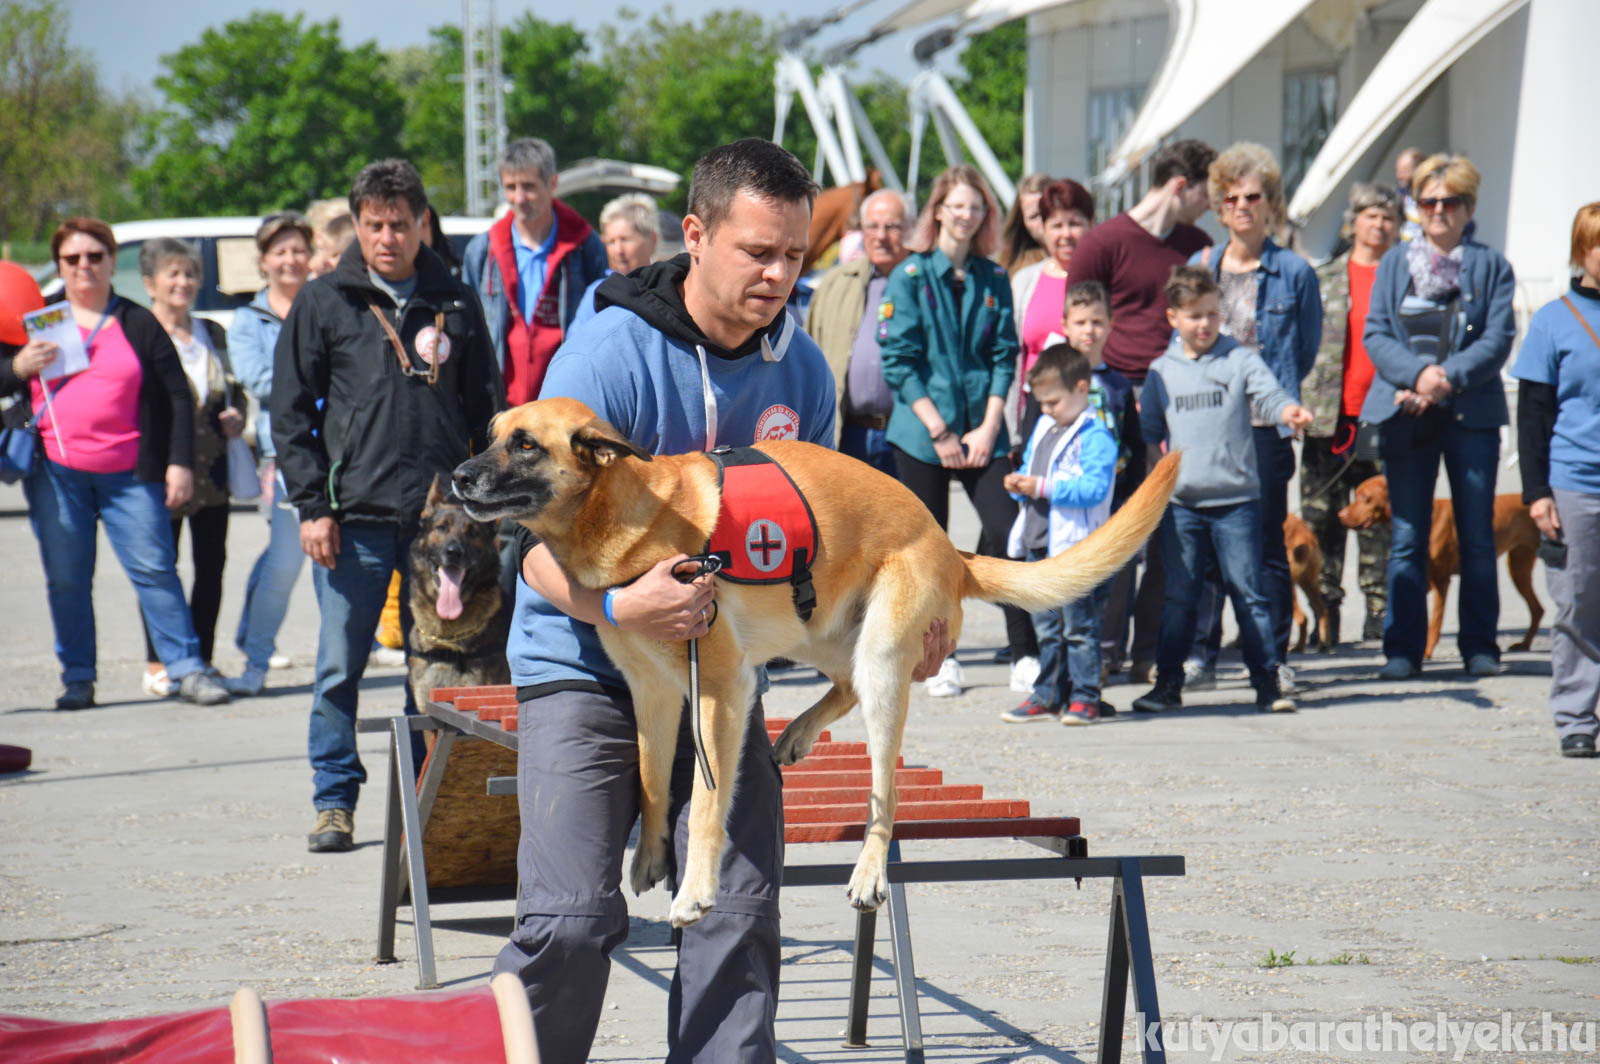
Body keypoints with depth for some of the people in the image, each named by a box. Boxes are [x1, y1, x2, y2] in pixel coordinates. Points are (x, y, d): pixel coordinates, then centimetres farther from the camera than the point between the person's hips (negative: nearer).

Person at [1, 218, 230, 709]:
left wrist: (180, 463, 0)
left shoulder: (139, 325, 10)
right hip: (55, 471, 1)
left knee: (154, 568, -7)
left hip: (129, 474, -1)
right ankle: (77, 677, 10)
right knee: (66, 579, 2)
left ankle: (187, 669, -4)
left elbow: (178, 398, 9)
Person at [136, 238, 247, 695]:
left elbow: (234, 388, 26)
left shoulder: (212, 333, 15)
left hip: (212, 469, 5)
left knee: (212, 564, 6)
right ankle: (158, 664, 6)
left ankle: (202, 659, 15)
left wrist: (235, 415, 3)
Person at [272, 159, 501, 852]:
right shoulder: (324, 304, 4)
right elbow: (290, 412, 4)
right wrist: (312, 505, -5)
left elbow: (485, 412, 15)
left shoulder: (455, 305, 10)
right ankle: (334, 801, 10)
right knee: (340, 668, 0)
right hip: (354, 516, -2)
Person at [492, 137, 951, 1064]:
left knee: (741, 907, -4)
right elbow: (541, 543, -18)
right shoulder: (608, 354, -15)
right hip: (585, 665, -5)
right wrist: (615, 606, -38)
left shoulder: (802, 371, 2)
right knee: (572, 918, -13)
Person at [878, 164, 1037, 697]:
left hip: (981, 431, 2)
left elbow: (1004, 356, 8)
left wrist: (988, 427, -5)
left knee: (1005, 530, -10)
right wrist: (940, 431, -11)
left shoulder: (994, 280, 10)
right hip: (921, 433, -2)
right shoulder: (910, 276, 0)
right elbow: (899, 360, -5)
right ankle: (938, 658, 13)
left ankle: (1024, 655, -7)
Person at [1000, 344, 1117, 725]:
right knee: (1046, 626, 14)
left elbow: (1094, 488, -21)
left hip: (1076, 547, -9)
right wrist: (1019, 485, 3)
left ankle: (1085, 698, 3)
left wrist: (1044, 487, -24)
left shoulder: (1095, 436, -12)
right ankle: (1047, 697, 21)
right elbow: (1030, 466, 26)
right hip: (1039, 546, 9)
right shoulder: (1043, 428, 16)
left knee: (1079, 626, -3)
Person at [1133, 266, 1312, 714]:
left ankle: (1267, 681, 3)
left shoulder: (1240, 359, 1)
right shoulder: (1161, 371, 11)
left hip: (1236, 498, -3)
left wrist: (1286, 410, -32)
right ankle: (1168, 681, 14)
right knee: (1178, 596, 7)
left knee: (1247, 591, -2)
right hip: (1181, 501, 3)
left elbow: (1266, 391, -15)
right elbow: (1149, 428, 19)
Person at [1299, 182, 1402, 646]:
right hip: (1329, 416, 1)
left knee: (1380, 518, 0)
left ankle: (1380, 609, 5)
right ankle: (1325, 612, 4)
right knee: (1322, 517, -1)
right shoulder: (1324, 278, 12)